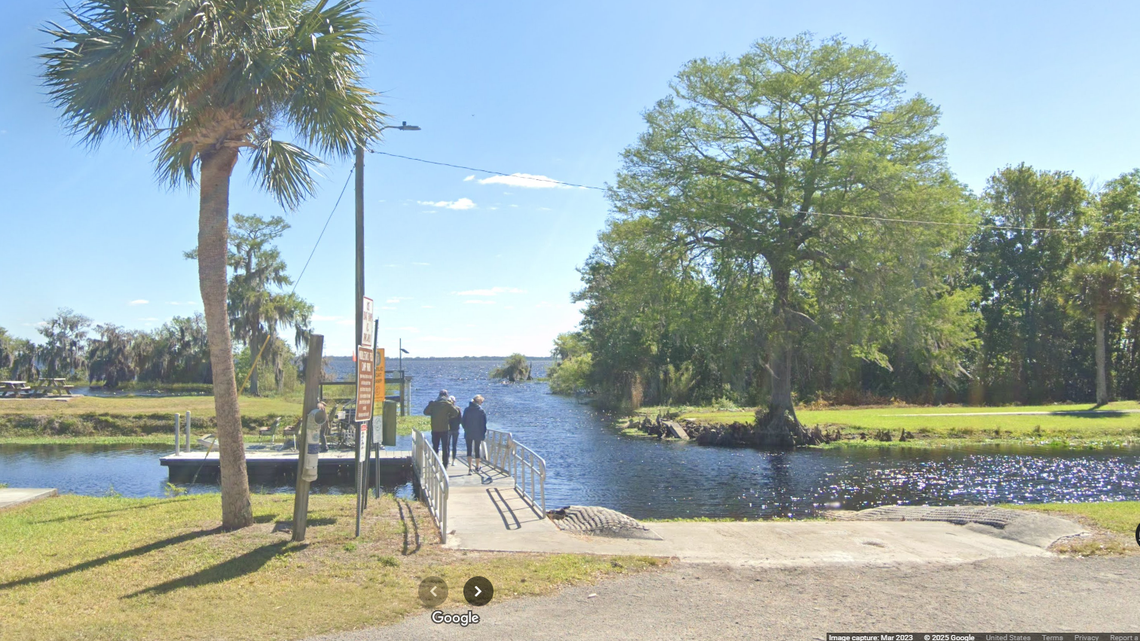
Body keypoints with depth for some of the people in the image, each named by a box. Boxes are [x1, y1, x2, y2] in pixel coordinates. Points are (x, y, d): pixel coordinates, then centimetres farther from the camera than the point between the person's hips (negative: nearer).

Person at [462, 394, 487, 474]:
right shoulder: (481, 411, -8)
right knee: (477, 450, 11)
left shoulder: (467, 410, 1)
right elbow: (484, 423, -6)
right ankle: (477, 467, 22)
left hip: (468, 434, 2)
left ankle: (469, 468, -8)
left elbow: (463, 422, 5)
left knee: (469, 450, 3)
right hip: (478, 434, -2)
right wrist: (483, 433, 4)